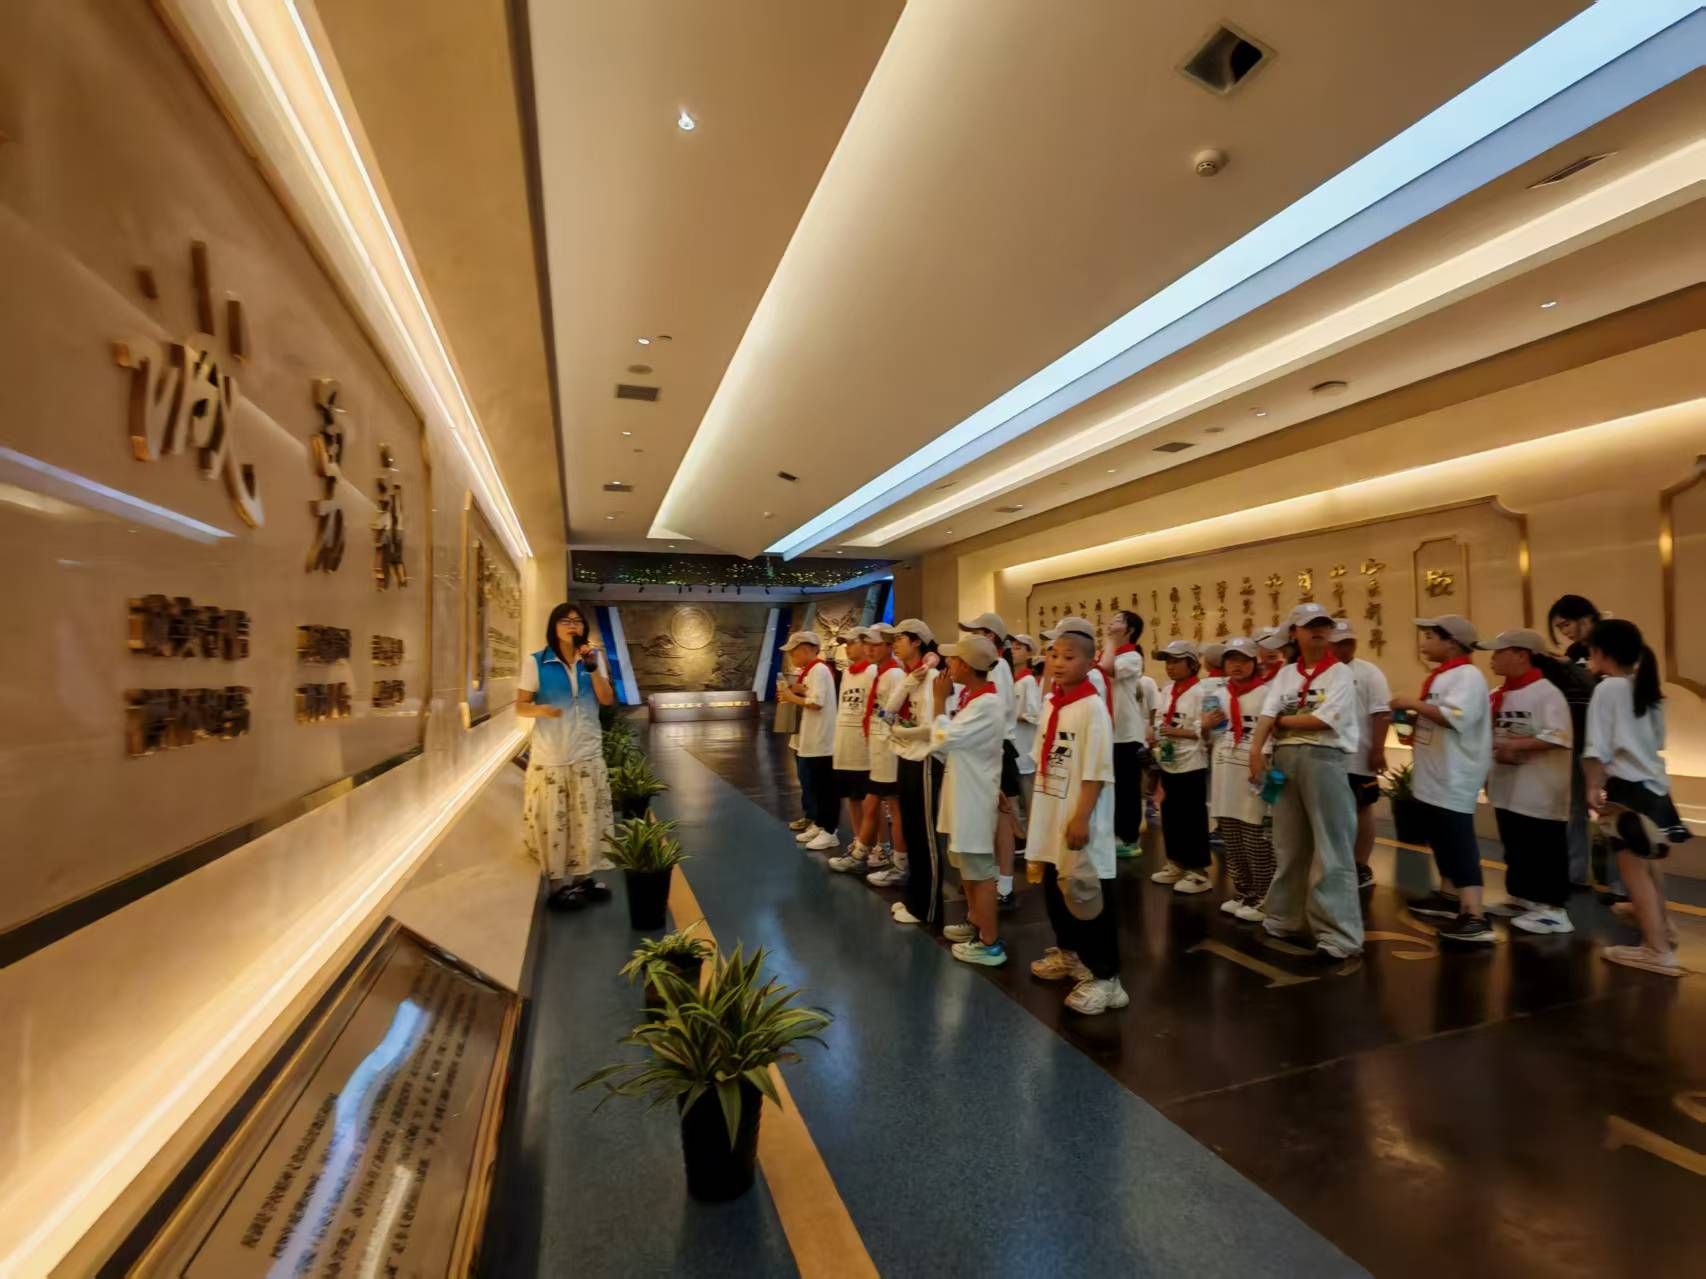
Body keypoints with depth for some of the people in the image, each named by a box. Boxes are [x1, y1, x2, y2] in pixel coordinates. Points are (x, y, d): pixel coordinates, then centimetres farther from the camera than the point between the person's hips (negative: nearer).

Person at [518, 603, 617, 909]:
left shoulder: (594, 657, 5)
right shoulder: (535, 662, -5)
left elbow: (608, 700, -3)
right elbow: (520, 706, -3)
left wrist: (593, 667, -13)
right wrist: (541, 709, -24)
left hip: (588, 753, 3)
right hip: (550, 755, -3)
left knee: (588, 818, 7)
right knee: (553, 820, 0)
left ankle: (583, 877, 23)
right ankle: (558, 884, 15)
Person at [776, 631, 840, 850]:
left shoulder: (818, 669, -15)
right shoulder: (808, 670, 14)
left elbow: (817, 702, -23)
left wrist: (792, 697, -12)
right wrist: (793, 692, -1)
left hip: (822, 739, -10)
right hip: (811, 738, 10)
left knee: (826, 786, -2)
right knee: (816, 785, 16)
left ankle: (830, 832, 5)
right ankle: (818, 824, 25)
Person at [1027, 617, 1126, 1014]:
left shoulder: (1093, 707, -16)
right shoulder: (1052, 702, 7)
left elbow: (1097, 772, -19)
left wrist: (1082, 818, -21)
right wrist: (1041, 809, 15)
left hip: (1079, 819, -8)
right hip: (1052, 814, 8)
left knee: (1090, 894, 1)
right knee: (1055, 888, 20)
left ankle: (1105, 977, 15)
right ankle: (1068, 952, 41)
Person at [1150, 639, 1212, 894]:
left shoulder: (1200, 692, -12)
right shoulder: (1166, 691, 9)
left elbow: (1204, 731, -17)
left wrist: (1177, 732, -22)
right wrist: (1159, 738, -1)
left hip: (1191, 764, -7)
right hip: (1169, 763, 7)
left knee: (1193, 818, 2)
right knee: (1170, 815, 14)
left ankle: (1198, 872, 14)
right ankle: (1176, 864, 28)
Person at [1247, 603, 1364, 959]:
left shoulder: (1340, 673, -3)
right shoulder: (1285, 673, 11)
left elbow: (1323, 720, -13)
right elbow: (1267, 714, 1)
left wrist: (1281, 721, -1)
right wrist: (1257, 748, -12)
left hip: (1325, 759, -5)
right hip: (1285, 759, 5)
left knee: (1332, 850, -2)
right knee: (1288, 845, 15)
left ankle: (1339, 933, 6)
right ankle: (1283, 917, 27)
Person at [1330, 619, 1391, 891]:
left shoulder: (1369, 673, -5)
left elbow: (1381, 713, -10)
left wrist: (1378, 749, -16)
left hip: (1358, 757, -4)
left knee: (1361, 809, 7)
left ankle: (1362, 867, 17)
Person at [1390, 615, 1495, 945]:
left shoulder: (1468, 675, -15)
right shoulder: (1440, 676, 14)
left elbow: (1456, 718, -30)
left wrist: (1414, 705, -22)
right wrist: (1413, 719, 6)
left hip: (1455, 778, -10)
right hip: (1434, 777, 10)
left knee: (1460, 846, -9)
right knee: (1441, 841, 20)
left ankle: (1475, 918, -7)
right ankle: (1449, 897, 34)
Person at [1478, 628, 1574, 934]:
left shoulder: (1546, 692, -14)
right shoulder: (1498, 695, 9)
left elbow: (1558, 737, -22)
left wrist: (1515, 745, -24)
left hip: (1539, 791, -8)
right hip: (1508, 788, 8)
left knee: (1545, 851, 2)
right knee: (1514, 848, 18)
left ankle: (1552, 908, 12)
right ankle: (1519, 897, 31)